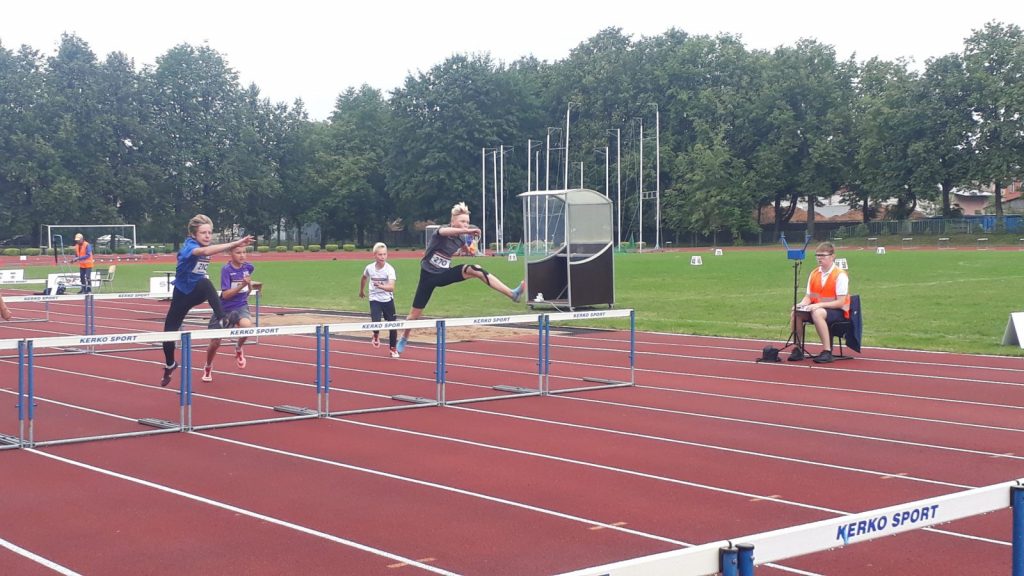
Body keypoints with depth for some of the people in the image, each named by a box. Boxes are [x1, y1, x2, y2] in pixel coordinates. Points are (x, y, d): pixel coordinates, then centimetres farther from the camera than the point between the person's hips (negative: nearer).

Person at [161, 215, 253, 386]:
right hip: (182, 295, -2)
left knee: (206, 283, -35)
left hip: (197, 293, 2)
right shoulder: (189, 246, -24)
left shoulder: (207, 246, -5)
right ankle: (170, 366, 33)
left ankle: (221, 320, -47)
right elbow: (205, 251, -48)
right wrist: (235, 243, -56)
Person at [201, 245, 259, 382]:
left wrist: (249, 284, 5)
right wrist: (241, 285, -30)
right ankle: (208, 368, 37)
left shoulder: (248, 267, -3)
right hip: (225, 308, -2)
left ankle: (239, 349, 0)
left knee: (246, 325, -34)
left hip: (241, 306, 2)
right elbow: (225, 294, -22)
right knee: (215, 342, 4)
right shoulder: (226, 269, -15)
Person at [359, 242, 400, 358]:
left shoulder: (390, 269, -19)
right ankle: (376, 335, 17)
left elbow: (391, 288, -32)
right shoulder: (369, 268, -9)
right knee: (376, 322, -19)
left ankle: (393, 348, 26)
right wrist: (361, 290, 27)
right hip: (375, 300, 1)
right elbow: (364, 278, 16)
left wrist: (381, 286, -50)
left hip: (388, 300, -1)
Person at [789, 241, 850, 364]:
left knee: (817, 313, -37)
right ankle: (798, 349, -10)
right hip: (816, 308, 6)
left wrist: (819, 304, -27)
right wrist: (802, 304, -15)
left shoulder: (840, 275, -13)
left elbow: (840, 303, -17)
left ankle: (827, 352, -33)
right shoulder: (814, 274, 7)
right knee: (796, 313, -19)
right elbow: (808, 297, 9)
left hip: (838, 311, -6)